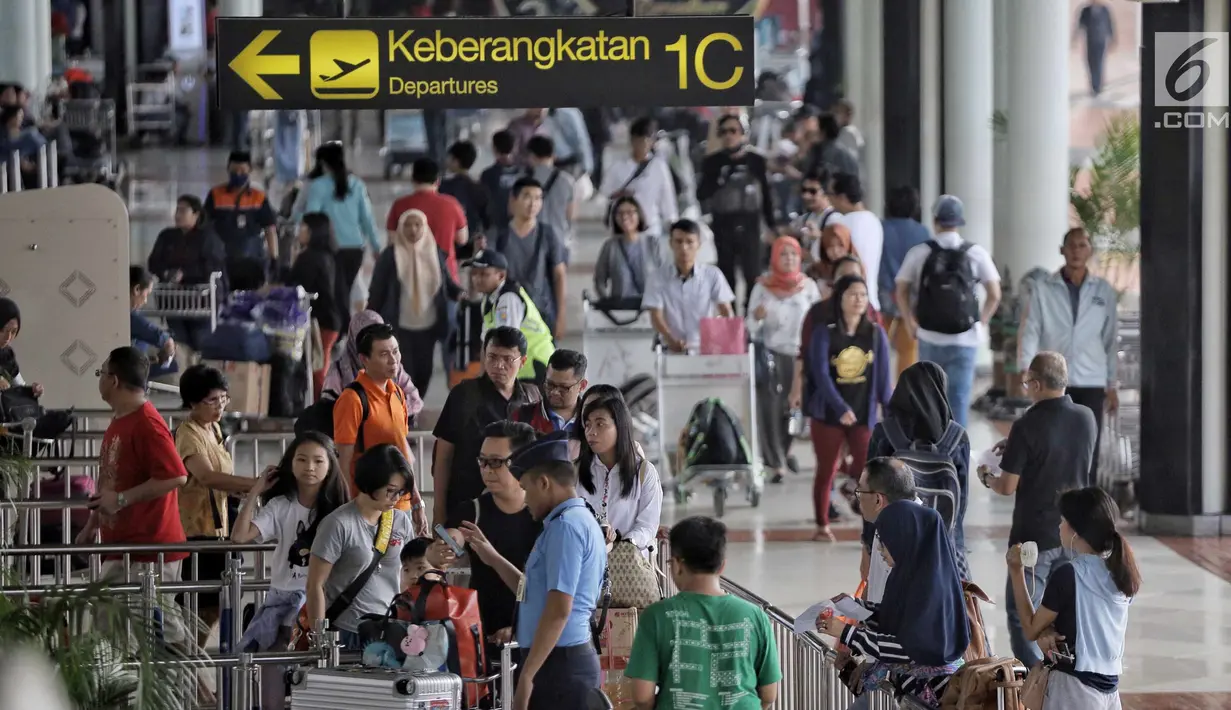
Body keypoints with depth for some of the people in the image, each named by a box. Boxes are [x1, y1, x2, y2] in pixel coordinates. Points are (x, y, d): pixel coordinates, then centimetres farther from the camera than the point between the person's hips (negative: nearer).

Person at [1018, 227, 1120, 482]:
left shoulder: (1104, 292, 8)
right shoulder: (1043, 289, 3)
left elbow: (1111, 340, 11)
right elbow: (1030, 330, -1)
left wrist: (1112, 386, 11)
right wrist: (1026, 366, -17)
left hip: (1091, 383, 1)